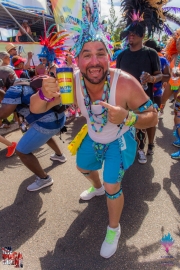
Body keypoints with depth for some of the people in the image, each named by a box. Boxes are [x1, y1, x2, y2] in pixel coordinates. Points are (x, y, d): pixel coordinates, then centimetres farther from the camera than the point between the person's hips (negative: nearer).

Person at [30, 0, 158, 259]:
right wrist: (44, 94, -44)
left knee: (112, 185, -11)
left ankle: (114, 229, 23)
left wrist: (126, 117, -46)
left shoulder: (126, 83, -35)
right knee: (83, 167, 25)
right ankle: (97, 188, 63)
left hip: (120, 140, -4)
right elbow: (35, 108, -20)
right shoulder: (71, 83, -25)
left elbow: (153, 117, -25)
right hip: (93, 137, 5)